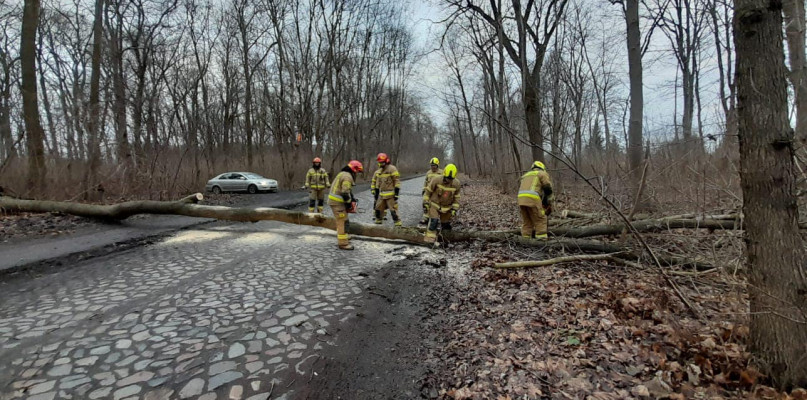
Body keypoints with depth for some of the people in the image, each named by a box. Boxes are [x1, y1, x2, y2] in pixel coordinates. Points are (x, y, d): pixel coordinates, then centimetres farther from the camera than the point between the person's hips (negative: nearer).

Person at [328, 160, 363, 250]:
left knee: (341, 220, 26)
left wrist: (352, 198, 11)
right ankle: (343, 243, -3)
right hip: (337, 202, -11)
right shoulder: (348, 177, -17)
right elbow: (345, 193, -24)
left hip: (334, 200, 11)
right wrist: (349, 203, -11)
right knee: (343, 222, -6)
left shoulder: (343, 174, 17)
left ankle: (342, 236, 44)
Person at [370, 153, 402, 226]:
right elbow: (374, 182, 22)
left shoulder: (392, 169, -9)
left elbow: (397, 181, -12)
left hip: (390, 195, -7)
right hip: (381, 195, 7)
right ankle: (378, 221, 29)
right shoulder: (378, 171, 14)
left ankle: (398, 224, -1)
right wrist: (375, 193, 18)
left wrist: (396, 193, -15)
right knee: (378, 209, 13)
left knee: (393, 210, -8)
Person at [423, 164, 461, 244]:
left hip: (447, 207, 3)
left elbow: (456, 197, 0)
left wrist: (454, 209, -3)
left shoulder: (456, 184, -12)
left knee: (446, 224, 10)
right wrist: (426, 202, -8)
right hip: (434, 204, -3)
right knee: (434, 221, -20)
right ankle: (430, 237, -12)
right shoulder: (437, 180, -22)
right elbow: (428, 190, -8)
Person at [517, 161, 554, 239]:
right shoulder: (542, 173, 16)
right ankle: (542, 240, -5)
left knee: (526, 222, 13)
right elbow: (547, 187, 6)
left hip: (521, 198, 6)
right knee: (540, 221, 1)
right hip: (532, 198, -6)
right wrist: (549, 203, 17)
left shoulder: (526, 175, 34)